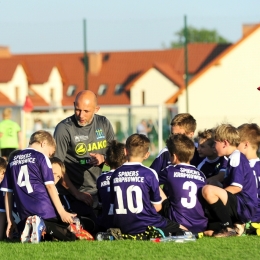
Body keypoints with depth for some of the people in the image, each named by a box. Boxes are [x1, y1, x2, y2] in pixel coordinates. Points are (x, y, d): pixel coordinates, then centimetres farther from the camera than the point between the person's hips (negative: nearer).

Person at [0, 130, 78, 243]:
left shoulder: (13, 160, 18)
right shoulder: (41, 157, 2)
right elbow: (50, 186, -5)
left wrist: (10, 220, 17)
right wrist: (62, 212, -7)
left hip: (24, 214, 5)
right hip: (44, 208, -5)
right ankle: (44, 225, -24)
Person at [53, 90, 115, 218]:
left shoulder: (103, 124, 5)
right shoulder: (64, 129, -10)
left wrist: (103, 158, -9)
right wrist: (76, 193, -14)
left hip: (99, 191, 5)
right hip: (73, 194, -5)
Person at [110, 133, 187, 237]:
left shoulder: (115, 174, 4)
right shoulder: (149, 173, -8)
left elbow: (113, 205, 10)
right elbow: (157, 207, -1)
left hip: (123, 228, 5)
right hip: (146, 226, -5)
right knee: (184, 231, 9)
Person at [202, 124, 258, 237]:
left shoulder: (237, 158, -12)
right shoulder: (233, 158, 19)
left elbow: (237, 187, -20)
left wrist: (215, 193, -13)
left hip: (245, 208, -11)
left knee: (208, 190, -30)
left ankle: (228, 228, -21)